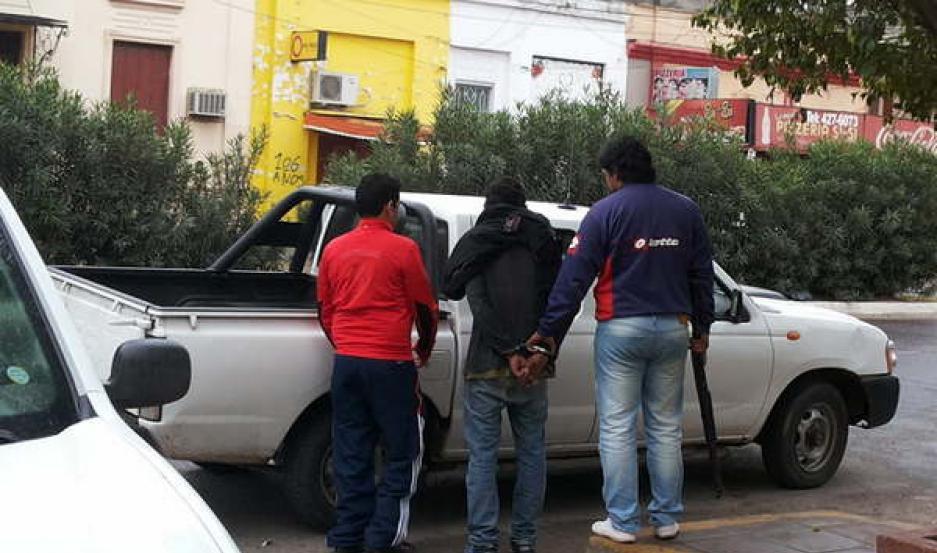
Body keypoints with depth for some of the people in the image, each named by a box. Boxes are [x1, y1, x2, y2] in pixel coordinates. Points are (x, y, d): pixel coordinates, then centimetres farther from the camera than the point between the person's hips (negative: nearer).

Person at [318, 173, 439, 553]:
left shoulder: (334, 250, 8)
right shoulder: (402, 249, -6)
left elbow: (325, 313, 15)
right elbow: (425, 309, 0)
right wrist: (423, 351, 18)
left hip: (346, 362, 5)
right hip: (389, 364, -5)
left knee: (351, 454, 10)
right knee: (403, 454, 6)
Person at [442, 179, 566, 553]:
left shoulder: (474, 242, 1)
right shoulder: (544, 242, 10)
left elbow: (478, 303, -11)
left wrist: (510, 351, -13)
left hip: (487, 366, -3)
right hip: (533, 369, 3)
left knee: (482, 457, 2)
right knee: (532, 452, 12)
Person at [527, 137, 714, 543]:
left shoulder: (606, 212, -6)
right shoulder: (686, 210, 8)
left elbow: (574, 277, -9)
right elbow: (702, 274, 12)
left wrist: (547, 331, -8)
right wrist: (702, 328, 20)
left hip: (621, 330, -4)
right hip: (672, 328, 4)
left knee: (617, 429, 2)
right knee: (666, 428, 12)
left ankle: (622, 522, 3)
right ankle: (667, 518, 17)